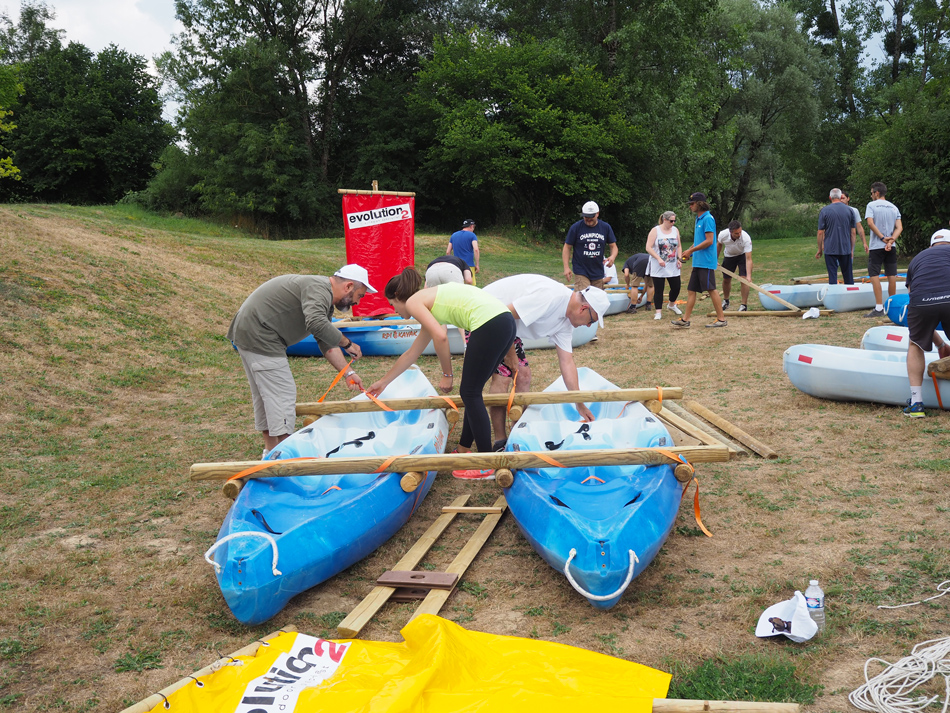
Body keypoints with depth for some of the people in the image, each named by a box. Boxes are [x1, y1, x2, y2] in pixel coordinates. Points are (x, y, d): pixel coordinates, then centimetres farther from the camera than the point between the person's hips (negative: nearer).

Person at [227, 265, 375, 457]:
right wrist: (347, 344, -24)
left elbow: (327, 344, 16)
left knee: (264, 392, 18)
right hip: (258, 337, -11)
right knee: (282, 393, -8)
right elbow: (316, 324, -37)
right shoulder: (318, 289, -19)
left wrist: (348, 373, 11)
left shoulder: (324, 298, 15)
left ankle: (271, 449, 29)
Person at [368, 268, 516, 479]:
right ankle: (464, 450, 29)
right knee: (470, 392, 19)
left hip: (489, 325, -9)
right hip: (506, 321, 9)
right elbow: (411, 354, 39)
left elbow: (440, 336, -13)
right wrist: (384, 382, 48)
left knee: (470, 393, 0)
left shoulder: (413, 302, 4)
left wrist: (447, 374, -1)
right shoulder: (428, 300, 30)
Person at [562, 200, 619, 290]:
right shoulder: (576, 227, -3)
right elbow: (567, 247, 0)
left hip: (598, 272, 4)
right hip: (581, 272, -4)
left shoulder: (606, 227, 5)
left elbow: (613, 246, 10)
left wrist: (612, 257, -14)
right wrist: (566, 267, -10)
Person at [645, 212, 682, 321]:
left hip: (673, 267, 4)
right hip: (658, 268, -4)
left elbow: (679, 246, 13)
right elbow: (649, 248, -12)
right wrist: (658, 259, -21)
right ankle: (659, 312, 4)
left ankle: (672, 305, 35)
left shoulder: (675, 230, 8)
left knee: (676, 287, 7)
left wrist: (679, 259, -1)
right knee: (658, 290, -3)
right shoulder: (655, 231, -7)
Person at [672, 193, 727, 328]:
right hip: (698, 262, 10)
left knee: (711, 290, -4)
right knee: (691, 290, 8)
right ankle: (685, 320, 10)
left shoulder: (708, 219, -13)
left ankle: (721, 319, 3)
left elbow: (709, 241, -19)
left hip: (706, 262, -10)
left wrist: (691, 250, -14)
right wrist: (689, 251, 11)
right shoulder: (699, 219, 16)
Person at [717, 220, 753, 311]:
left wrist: (749, 275, -48)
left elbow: (748, 259, -39)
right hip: (728, 256, 3)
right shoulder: (723, 235, -29)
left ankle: (744, 305, -8)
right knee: (726, 279, 10)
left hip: (742, 255, -3)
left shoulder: (746, 238, -37)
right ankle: (725, 301, 34)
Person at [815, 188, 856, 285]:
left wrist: (820, 250, 4)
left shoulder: (824, 211, -4)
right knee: (848, 275, 11)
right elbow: (853, 232, 5)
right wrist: (852, 249, 13)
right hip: (846, 249, 2)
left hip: (830, 249, -2)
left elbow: (820, 233, -5)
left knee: (832, 275, 0)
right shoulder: (849, 210, 3)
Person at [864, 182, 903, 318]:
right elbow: (899, 227, 1)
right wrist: (890, 241, -10)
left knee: (874, 276, -6)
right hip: (891, 247, 5)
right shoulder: (894, 207, 12)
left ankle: (879, 308, -13)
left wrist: (882, 238, -13)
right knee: (892, 276, 9)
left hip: (876, 246, -5)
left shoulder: (871, 205, -3)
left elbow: (870, 223, -17)